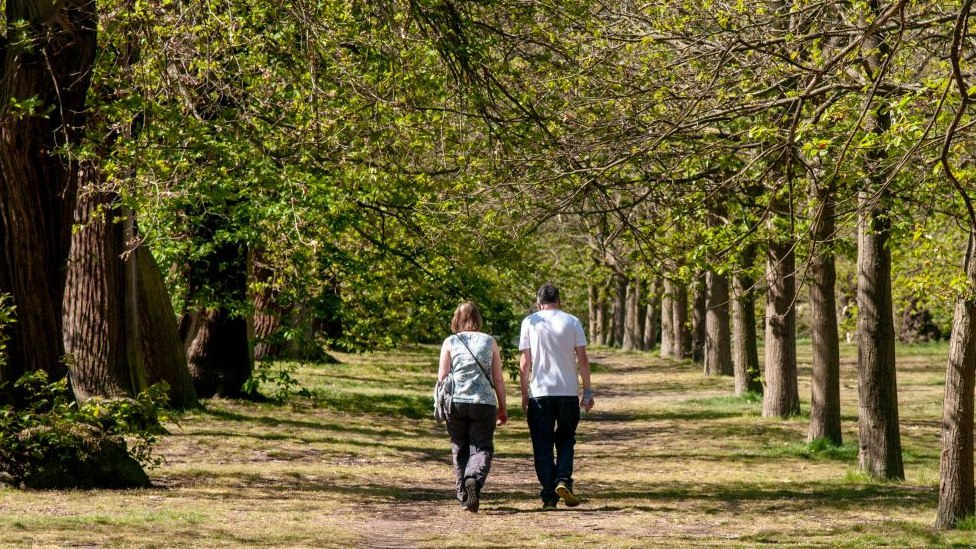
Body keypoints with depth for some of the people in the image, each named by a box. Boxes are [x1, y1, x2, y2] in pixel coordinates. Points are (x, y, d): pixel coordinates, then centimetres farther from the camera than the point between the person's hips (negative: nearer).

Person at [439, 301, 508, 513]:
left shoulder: (450, 342, 4)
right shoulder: (489, 342, 6)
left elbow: (442, 376, 2)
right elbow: (498, 380, 6)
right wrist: (503, 407, 15)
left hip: (456, 402, 1)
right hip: (484, 403, -1)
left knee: (460, 449, 14)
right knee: (482, 448, 0)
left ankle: (464, 496, 16)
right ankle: (475, 478, -29)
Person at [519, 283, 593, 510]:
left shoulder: (529, 322, 2)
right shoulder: (572, 322, 3)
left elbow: (524, 362, 0)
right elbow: (583, 360, 1)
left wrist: (524, 394, 7)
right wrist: (587, 391, 7)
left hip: (540, 392, -1)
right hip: (568, 391, 1)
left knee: (543, 446, 5)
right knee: (565, 440, 16)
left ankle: (549, 496, 1)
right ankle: (563, 481, -5)